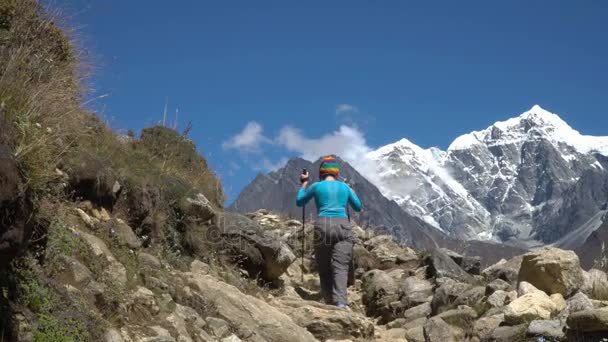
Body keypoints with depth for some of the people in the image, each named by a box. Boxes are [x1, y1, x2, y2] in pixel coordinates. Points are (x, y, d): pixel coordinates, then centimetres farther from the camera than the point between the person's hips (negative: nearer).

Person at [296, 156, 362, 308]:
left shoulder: (317, 186, 11)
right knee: (340, 267, -10)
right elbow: (358, 207, 30)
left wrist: (304, 183, 38)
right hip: (343, 226, 1)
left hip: (323, 225, -1)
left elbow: (299, 202, 26)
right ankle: (340, 302, -29)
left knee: (324, 269, 8)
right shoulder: (345, 187, 16)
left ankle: (330, 303, 3)